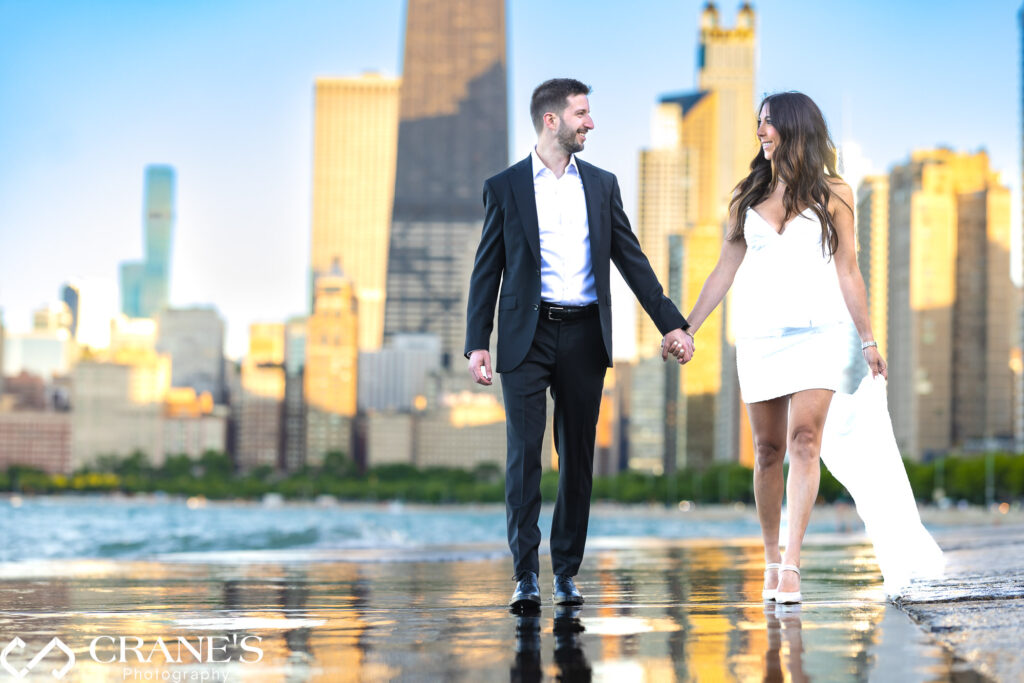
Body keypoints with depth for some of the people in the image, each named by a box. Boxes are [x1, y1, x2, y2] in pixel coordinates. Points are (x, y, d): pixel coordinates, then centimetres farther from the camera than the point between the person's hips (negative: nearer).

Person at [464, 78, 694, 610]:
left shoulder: (601, 185, 12)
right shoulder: (504, 187, 4)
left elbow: (632, 260, 12)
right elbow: (487, 271, 3)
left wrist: (671, 324, 5)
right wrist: (477, 344, -5)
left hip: (583, 336, 3)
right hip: (527, 336, -3)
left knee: (578, 458, 5)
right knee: (524, 454, -8)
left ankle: (566, 574, 14)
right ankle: (525, 576, -4)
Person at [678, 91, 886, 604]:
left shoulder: (833, 193, 6)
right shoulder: (748, 197, 13)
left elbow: (847, 271, 7)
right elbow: (725, 270, 15)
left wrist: (868, 340, 4)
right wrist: (686, 328, 10)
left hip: (818, 331, -3)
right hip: (759, 332, 3)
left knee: (805, 440, -15)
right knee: (768, 448, 4)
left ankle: (791, 564, -19)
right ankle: (771, 558, 16)